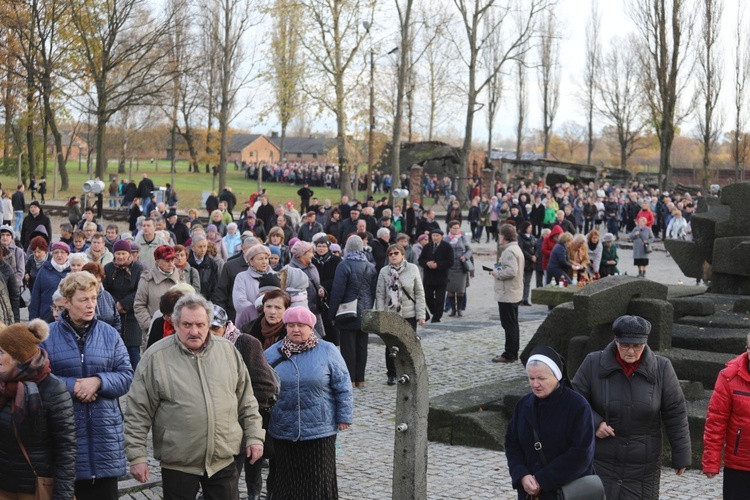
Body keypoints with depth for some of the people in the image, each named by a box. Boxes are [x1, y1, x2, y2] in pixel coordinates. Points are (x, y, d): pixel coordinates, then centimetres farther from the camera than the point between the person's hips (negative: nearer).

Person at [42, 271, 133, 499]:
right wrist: (71, 386, -16)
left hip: (104, 430, 2)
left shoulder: (109, 334, 5)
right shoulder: (47, 336, -1)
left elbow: (126, 376, 3)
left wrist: (98, 381, -14)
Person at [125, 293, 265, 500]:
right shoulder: (156, 357, -8)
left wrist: (254, 436, 6)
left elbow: (246, 400, 11)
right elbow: (138, 412, -6)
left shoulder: (228, 351, 2)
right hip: (178, 465, -2)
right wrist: (137, 455, -9)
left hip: (223, 461, 3)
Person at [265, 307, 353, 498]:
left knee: (318, 482, 5)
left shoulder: (328, 351, -2)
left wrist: (344, 417, -1)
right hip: (282, 431, 2)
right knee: (285, 482, 10)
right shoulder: (272, 353, 3)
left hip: (319, 431, -2)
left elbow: (343, 387, 1)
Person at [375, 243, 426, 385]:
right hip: (390, 315, 0)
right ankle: (391, 375, 18)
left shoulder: (413, 269, -3)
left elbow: (419, 293, -1)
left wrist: (421, 314, -5)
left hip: (409, 315, 0)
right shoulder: (384, 271, -2)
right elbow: (380, 295, -1)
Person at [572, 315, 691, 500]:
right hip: (601, 462, 0)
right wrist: (595, 423, -13)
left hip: (643, 467, 0)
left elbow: (675, 414, 1)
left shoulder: (661, 368, -5)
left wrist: (681, 456, 3)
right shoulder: (594, 364, -7)